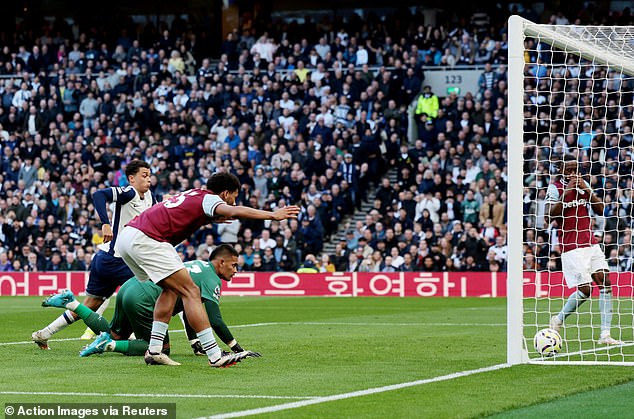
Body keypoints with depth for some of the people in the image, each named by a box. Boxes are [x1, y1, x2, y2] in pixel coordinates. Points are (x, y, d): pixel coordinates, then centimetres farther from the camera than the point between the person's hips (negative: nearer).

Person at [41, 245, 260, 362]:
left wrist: (195, 343, 25)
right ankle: (108, 345, -14)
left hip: (131, 286, 9)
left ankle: (71, 302, 14)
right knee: (161, 349, -1)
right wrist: (238, 349, -7)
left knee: (114, 335, 26)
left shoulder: (198, 265, 23)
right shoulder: (211, 280, -6)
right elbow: (215, 321, -13)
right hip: (142, 300, -9)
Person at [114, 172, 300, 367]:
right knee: (191, 292, -8)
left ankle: (154, 351, 16)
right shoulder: (208, 198, -1)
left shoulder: (193, 194, 25)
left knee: (171, 289, 23)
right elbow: (234, 212, -23)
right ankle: (215, 356, -12)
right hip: (145, 240, -10)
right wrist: (272, 215, -22)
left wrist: (213, 218, 49)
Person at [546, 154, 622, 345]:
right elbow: (551, 215, -17)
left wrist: (586, 191, -6)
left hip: (590, 242, 6)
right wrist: (566, 192, -21)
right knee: (585, 290, -12)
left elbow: (600, 210, 7)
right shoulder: (554, 188, -5)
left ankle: (605, 334, -7)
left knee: (605, 282, -7)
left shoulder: (583, 184, 11)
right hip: (571, 247, -6)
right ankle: (558, 319, 12)